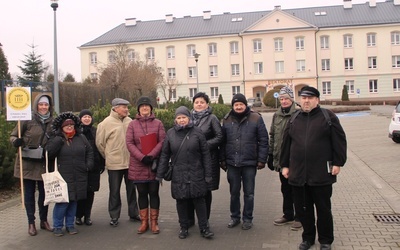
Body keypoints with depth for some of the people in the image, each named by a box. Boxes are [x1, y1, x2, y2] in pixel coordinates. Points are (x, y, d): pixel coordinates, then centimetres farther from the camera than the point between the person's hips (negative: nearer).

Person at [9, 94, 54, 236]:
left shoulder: (52, 121, 2)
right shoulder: (28, 119, -8)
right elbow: (13, 136, -3)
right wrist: (16, 142, -24)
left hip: (44, 163, 3)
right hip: (28, 163, -3)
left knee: (44, 192, 9)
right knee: (29, 193, 6)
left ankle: (44, 221, 24)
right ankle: (31, 223, 17)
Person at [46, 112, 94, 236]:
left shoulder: (81, 138, 10)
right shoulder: (56, 139, 1)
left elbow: (89, 152, 15)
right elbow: (49, 153, -12)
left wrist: (89, 165, 3)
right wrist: (58, 141, -18)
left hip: (79, 178, 3)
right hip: (63, 177, -3)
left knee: (74, 201, 10)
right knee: (62, 202, -5)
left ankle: (70, 225, 24)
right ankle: (57, 226, 11)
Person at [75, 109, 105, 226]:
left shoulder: (95, 132, 9)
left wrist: (102, 164, 5)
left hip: (93, 167, 3)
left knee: (90, 191, 6)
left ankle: (87, 215, 17)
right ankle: (78, 215, 16)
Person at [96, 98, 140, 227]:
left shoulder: (129, 121, 1)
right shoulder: (106, 123, -9)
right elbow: (99, 142, -2)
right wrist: (108, 156, 5)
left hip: (130, 162, 4)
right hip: (114, 163, -3)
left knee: (131, 188, 14)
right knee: (115, 191, 8)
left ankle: (133, 213, 27)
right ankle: (114, 216, 21)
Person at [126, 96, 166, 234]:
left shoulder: (158, 123, 3)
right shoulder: (132, 124, 4)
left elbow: (162, 141, -4)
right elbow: (129, 143, -3)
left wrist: (151, 156, -17)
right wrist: (142, 157, -15)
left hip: (154, 164, -1)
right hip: (138, 166, 1)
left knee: (154, 193, 5)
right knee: (142, 193, 9)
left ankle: (154, 222, 16)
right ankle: (144, 222, 20)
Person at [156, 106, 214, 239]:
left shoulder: (197, 132, -3)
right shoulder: (170, 133, 2)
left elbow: (205, 154, -2)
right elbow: (164, 155, 5)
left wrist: (208, 174, -4)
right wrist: (160, 174, 2)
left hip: (196, 174, -1)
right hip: (178, 175, 2)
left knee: (199, 201, 4)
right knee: (181, 202, 9)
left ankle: (204, 228, 16)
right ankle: (184, 227, 24)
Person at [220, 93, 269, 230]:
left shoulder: (256, 118, -4)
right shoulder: (227, 120, 5)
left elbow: (263, 140, -4)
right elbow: (223, 141, 9)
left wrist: (262, 159, -7)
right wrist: (223, 160, 7)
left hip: (249, 163, -2)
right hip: (232, 163, 3)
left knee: (249, 193, 8)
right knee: (234, 192, 13)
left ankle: (247, 219, 23)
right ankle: (235, 216, 29)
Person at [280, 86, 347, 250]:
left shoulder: (328, 117, -2)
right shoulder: (294, 119, 10)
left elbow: (339, 141, -3)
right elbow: (286, 144, 12)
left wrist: (338, 163, -7)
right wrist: (285, 165, 9)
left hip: (321, 174, -3)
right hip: (298, 173, 4)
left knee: (323, 209, 9)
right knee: (302, 208, 12)